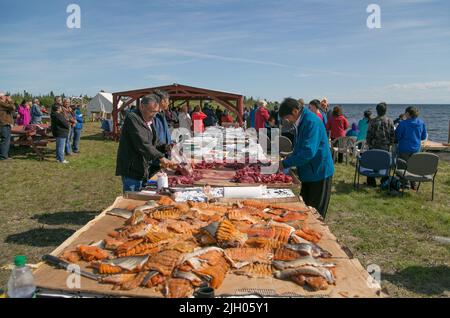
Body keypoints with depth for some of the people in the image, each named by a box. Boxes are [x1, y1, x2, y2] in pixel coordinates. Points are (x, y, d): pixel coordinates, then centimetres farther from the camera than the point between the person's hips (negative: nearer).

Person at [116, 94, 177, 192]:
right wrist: (160, 157, -29)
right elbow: (142, 144, -26)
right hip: (131, 172, -9)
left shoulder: (150, 121, 14)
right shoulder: (132, 119, -15)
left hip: (144, 171, 9)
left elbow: (153, 144, 22)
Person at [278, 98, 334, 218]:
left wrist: (286, 164, -22)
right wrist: (287, 160, 6)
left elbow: (308, 152, -29)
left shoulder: (311, 122, -22)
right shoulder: (300, 122, 9)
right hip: (308, 173, 10)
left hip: (318, 173, -10)